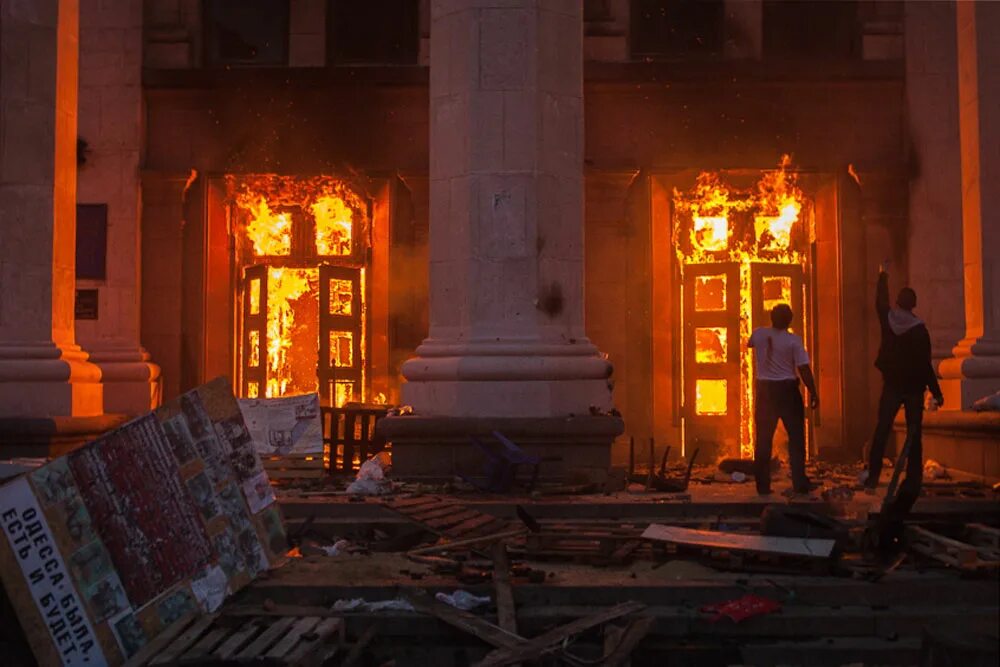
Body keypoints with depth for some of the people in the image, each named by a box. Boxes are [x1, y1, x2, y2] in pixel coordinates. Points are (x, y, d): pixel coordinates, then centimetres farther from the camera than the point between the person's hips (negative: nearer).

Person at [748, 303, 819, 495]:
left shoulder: (758, 334, -1)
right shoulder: (793, 340, -11)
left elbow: (750, 343, 24)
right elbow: (804, 369, -13)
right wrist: (813, 392, -5)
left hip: (765, 390, 3)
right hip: (787, 390, -3)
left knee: (763, 439, 8)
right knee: (796, 438, 6)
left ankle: (763, 485, 9)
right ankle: (800, 483, 2)